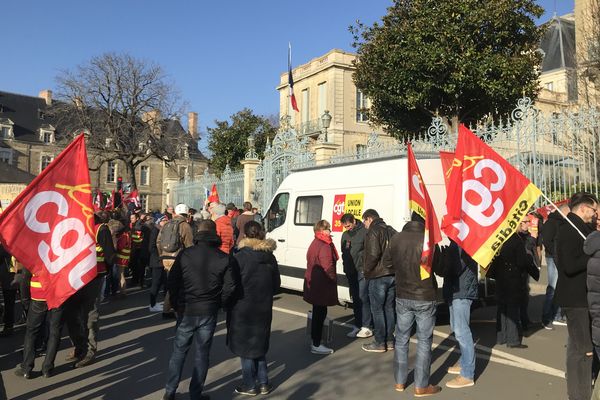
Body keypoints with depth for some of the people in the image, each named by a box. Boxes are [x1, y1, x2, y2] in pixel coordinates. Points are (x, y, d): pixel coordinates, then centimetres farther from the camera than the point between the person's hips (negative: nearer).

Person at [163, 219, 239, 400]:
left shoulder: (185, 254, -7)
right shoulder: (225, 259, -6)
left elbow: (171, 282, -4)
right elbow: (230, 287, -9)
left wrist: (177, 304, 7)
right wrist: (218, 304, 7)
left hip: (187, 311, 0)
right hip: (209, 312, 0)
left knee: (179, 351, 15)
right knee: (202, 354, 11)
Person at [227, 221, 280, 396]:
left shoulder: (240, 257, -17)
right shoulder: (270, 257, 0)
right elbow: (276, 284, 7)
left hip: (243, 308, -5)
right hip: (263, 309, 5)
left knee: (244, 346, 11)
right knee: (259, 344, 20)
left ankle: (250, 385, 19)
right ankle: (263, 383, 24)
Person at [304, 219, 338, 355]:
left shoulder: (315, 243, 12)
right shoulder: (324, 246, -20)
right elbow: (328, 266, -26)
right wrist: (333, 278, -7)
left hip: (314, 283, 10)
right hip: (322, 285, -10)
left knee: (317, 313, 19)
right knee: (320, 314, 0)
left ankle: (315, 342, 30)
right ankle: (316, 345, 9)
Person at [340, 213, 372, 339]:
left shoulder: (364, 231, -10)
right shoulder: (345, 235, 15)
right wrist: (346, 268, 16)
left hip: (362, 271, -7)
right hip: (351, 272, 7)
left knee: (363, 298, -7)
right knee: (355, 299, 12)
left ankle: (366, 327, 1)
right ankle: (358, 325, 21)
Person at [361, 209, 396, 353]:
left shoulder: (373, 232, -11)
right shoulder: (391, 230, 13)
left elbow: (373, 255, -20)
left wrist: (366, 270, -7)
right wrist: (394, 267, 16)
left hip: (378, 276, -8)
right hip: (393, 275, 8)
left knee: (377, 309, 1)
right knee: (389, 308, 15)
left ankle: (380, 343, 7)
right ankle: (389, 341, 22)